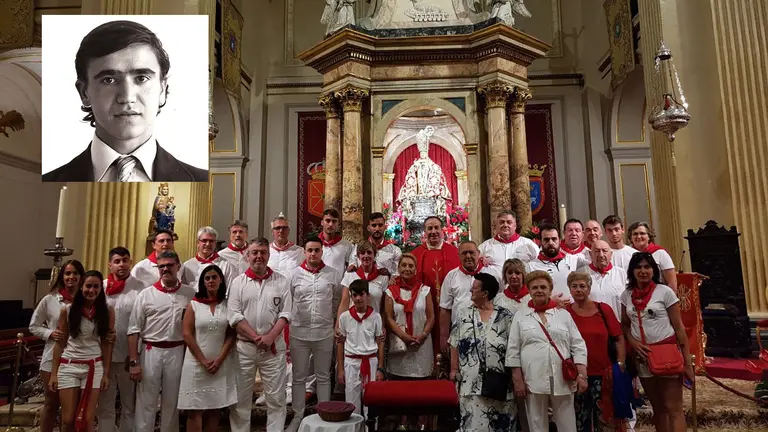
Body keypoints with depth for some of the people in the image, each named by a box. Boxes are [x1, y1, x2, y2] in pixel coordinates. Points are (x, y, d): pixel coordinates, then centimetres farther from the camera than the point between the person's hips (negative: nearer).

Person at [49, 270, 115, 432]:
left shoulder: (107, 311, -2)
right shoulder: (67, 310, -1)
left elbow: (107, 344, 0)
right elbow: (60, 344, 4)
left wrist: (106, 373, -1)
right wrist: (54, 373, 1)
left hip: (94, 367, -1)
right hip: (68, 366, 1)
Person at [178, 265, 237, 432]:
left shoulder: (228, 305, 4)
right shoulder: (193, 305, 1)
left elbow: (231, 335, 1)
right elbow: (187, 334, -5)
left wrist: (219, 360, -9)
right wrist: (203, 360, -10)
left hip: (221, 364, 1)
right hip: (196, 363, -1)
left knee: (215, 408, 7)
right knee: (195, 409, 2)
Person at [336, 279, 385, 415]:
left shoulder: (375, 316, -2)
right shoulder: (344, 317, -1)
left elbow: (380, 344, 2)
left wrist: (380, 369, -1)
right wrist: (340, 369, 2)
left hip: (371, 361, 0)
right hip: (351, 362, 0)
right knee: (352, 401, 6)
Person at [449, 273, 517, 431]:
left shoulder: (505, 316, -1)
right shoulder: (464, 314, 4)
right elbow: (455, 344, 5)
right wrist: (454, 369, 1)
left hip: (498, 380, -1)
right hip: (471, 379, 1)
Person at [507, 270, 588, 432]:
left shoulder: (564, 314, 8)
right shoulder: (520, 317, 4)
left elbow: (578, 346, 4)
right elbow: (513, 351, 3)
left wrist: (582, 375, -6)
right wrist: (518, 380, -3)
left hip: (563, 380, 1)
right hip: (533, 381, 0)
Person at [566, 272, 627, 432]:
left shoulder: (603, 309, 1)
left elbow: (619, 339, 4)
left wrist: (621, 364, -3)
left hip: (604, 374, 1)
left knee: (606, 418, 11)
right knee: (580, 419, 10)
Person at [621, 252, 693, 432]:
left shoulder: (665, 291, -6)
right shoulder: (627, 295, 5)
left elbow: (678, 327, -6)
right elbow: (625, 325, 13)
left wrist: (687, 361, -9)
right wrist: (633, 343, -7)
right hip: (642, 356, 4)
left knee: (673, 408, -1)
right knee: (658, 408, 16)